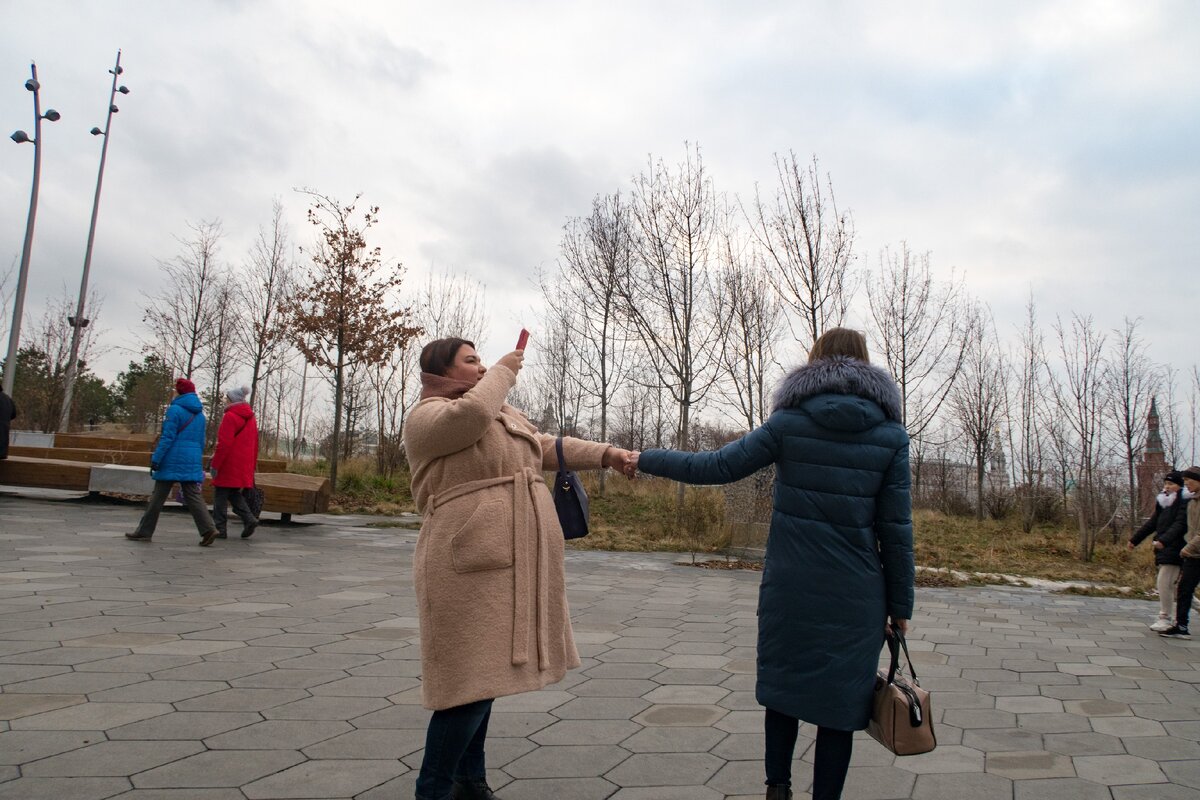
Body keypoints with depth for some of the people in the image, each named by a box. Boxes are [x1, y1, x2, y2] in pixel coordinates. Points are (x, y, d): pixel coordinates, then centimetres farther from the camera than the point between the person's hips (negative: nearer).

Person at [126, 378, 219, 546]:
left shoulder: (175, 410, -8)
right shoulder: (199, 414, 14)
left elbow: (167, 437, -14)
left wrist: (156, 459, -12)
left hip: (173, 461, -6)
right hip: (192, 463, 6)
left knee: (157, 497, 4)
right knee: (193, 497, 3)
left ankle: (144, 532, 13)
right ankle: (208, 529, -11)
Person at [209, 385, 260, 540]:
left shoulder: (230, 416, -11)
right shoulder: (251, 418, 14)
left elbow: (224, 443, -17)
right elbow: (255, 445, 17)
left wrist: (214, 464, -13)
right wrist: (252, 466, 21)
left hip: (228, 465, -8)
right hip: (244, 467, 8)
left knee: (220, 495, 2)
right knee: (234, 493, 16)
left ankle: (220, 528, 3)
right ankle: (249, 519, -1)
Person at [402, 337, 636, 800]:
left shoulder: (504, 413, 20)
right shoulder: (426, 418, -5)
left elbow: (549, 448, 20)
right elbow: (472, 415, -25)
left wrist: (604, 454, 9)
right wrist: (504, 371, -9)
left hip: (511, 565, 8)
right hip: (469, 565, -8)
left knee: (486, 674, 16)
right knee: (468, 682, -7)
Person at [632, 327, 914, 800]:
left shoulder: (790, 422, -5)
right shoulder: (891, 434, -2)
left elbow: (717, 466, -5)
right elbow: (896, 528, -2)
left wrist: (647, 460, 6)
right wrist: (900, 604, 5)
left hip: (790, 587, 1)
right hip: (855, 596, 0)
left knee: (784, 685, 19)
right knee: (839, 699, 10)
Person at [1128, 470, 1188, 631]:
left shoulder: (1184, 503, -8)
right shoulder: (1164, 503, 17)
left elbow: (1180, 525, -20)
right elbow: (1152, 523, 24)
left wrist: (1164, 540, -33)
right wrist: (1135, 539, 26)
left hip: (1174, 550, -8)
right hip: (1163, 550, 8)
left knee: (1164, 583, -12)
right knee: (1171, 585, 11)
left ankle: (1166, 618, -5)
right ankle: (1172, 618, 16)